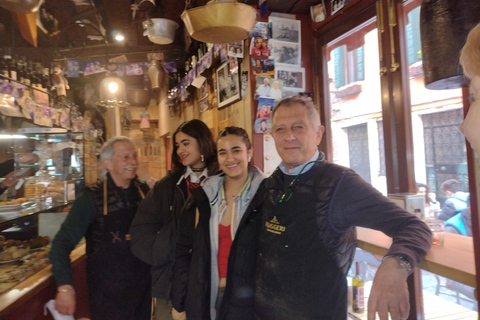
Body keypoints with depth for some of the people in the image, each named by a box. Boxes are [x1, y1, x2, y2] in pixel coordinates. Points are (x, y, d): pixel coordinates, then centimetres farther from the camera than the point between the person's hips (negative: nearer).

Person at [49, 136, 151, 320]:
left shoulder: (144, 191, -3)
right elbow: (62, 242, -12)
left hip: (144, 287, 4)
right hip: (108, 294, -3)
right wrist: (65, 287, -21)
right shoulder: (92, 198, -13)